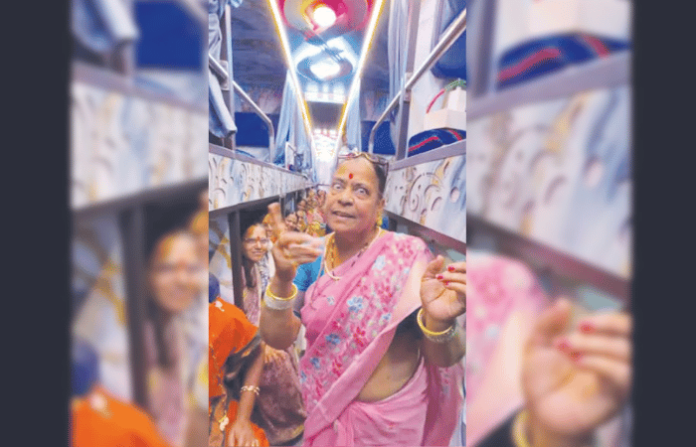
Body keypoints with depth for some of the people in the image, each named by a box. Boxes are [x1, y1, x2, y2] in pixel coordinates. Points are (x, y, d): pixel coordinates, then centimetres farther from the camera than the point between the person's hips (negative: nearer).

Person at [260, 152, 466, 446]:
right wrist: (282, 279, -31)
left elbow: (444, 360, -18)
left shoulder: (406, 255, -18)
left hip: (392, 421, -2)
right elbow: (277, 339, -14)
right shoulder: (308, 256, -7)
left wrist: (438, 322, -41)